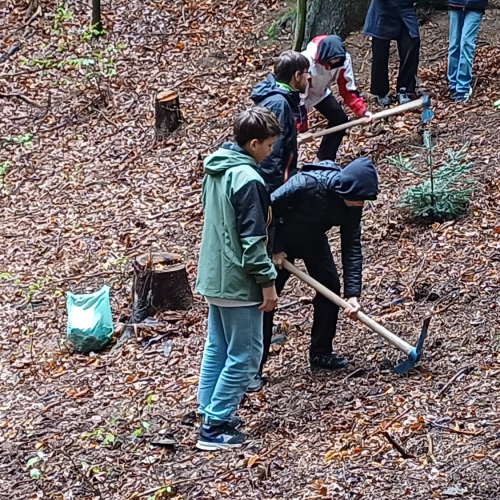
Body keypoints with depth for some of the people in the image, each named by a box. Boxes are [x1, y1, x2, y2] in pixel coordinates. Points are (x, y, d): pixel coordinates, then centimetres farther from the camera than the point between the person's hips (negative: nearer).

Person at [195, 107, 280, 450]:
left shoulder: (216, 168, 7)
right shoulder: (248, 179, -22)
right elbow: (252, 238, -22)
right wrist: (268, 281, -15)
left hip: (213, 276, 9)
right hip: (238, 282, -9)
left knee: (217, 348, 18)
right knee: (244, 356, -1)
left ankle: (210, 412, 25)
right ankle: (215, 427, 1)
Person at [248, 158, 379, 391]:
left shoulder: (352, 205, -21)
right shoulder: (306, 184, -39)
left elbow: (352, 248, -16)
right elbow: (268, 208, -27)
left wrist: (353, 294, -21)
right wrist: (275, 249, -22)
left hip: (313, 238, 5)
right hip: (281, 237, -5)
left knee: (330, 286, -1)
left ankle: (321, 353, 15)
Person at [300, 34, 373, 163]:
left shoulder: (343, 59, -27)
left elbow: (348, 88, -14)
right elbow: (299, 97, -35)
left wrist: (361, 110, -28)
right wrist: (302, 128, -31)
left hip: (320, 93, 5)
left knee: (340, 120, 0)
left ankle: (323, 160, 11)